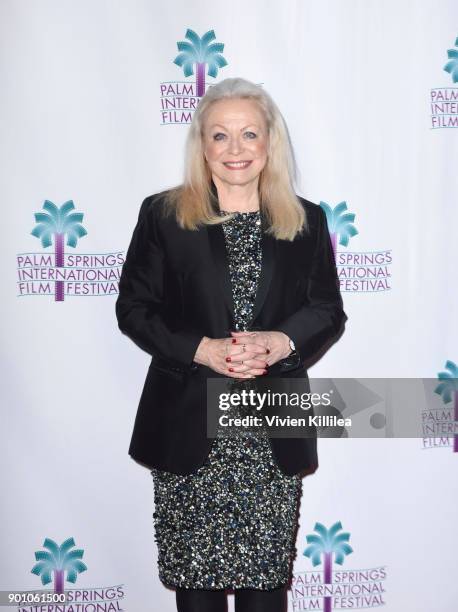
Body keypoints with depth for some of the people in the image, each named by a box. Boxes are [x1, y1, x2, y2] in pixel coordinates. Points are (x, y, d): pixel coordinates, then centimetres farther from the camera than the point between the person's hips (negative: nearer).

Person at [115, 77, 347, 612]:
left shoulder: (306, 221, 7)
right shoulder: (163, 215, 2)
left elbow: (329, 312, 6)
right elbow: (133, 309, -1)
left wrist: (279, 342, -14)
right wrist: (204, 350, -15)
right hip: (188, 424, -1)